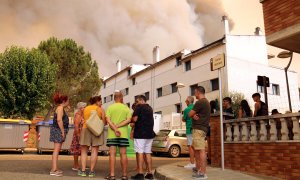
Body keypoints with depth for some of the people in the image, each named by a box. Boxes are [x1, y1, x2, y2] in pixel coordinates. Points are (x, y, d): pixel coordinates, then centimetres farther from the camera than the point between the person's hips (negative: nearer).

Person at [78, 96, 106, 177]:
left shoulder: (85, 109, 11)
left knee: (84, 151, 7)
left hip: (86, 129, 2)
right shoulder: (101, 110, 3)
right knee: (94, 151, 1)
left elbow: (84, 120, 9)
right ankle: (91, 171, 2)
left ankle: (83, 171, 2)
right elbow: (104, 122, 0)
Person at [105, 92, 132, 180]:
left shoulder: (110, 107, 3)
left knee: (112, 154, 0)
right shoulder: (126, 108, 5)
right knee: (123, 154, 5)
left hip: (112, 134, -1)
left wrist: (115, 129, -15)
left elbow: (108, 120, -9)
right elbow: (128, 120, -8)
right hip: (123, 134, 1)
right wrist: (118, 126, -10)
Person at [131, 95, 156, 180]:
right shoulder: (150, 108, 17)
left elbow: (135, 119, -13)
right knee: (148, 153, 9)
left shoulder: (139, 107, -6)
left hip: (140, 133, -7)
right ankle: (150, 173, 10)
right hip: (149, 133, 7)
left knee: (140, 153, -4)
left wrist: (132, 120, 8)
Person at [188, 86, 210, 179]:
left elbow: (189, 114, -10)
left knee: (201, 150, -11)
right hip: (201, 128, 11)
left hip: (199, 129, -11)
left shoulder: (200, 102, -14)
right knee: (196, 149, 18)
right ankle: (198, 168, 26)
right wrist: (194, 115, -5)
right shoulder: (206, 102, 19)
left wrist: (193, 114, 11)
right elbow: (194, 114, 17)